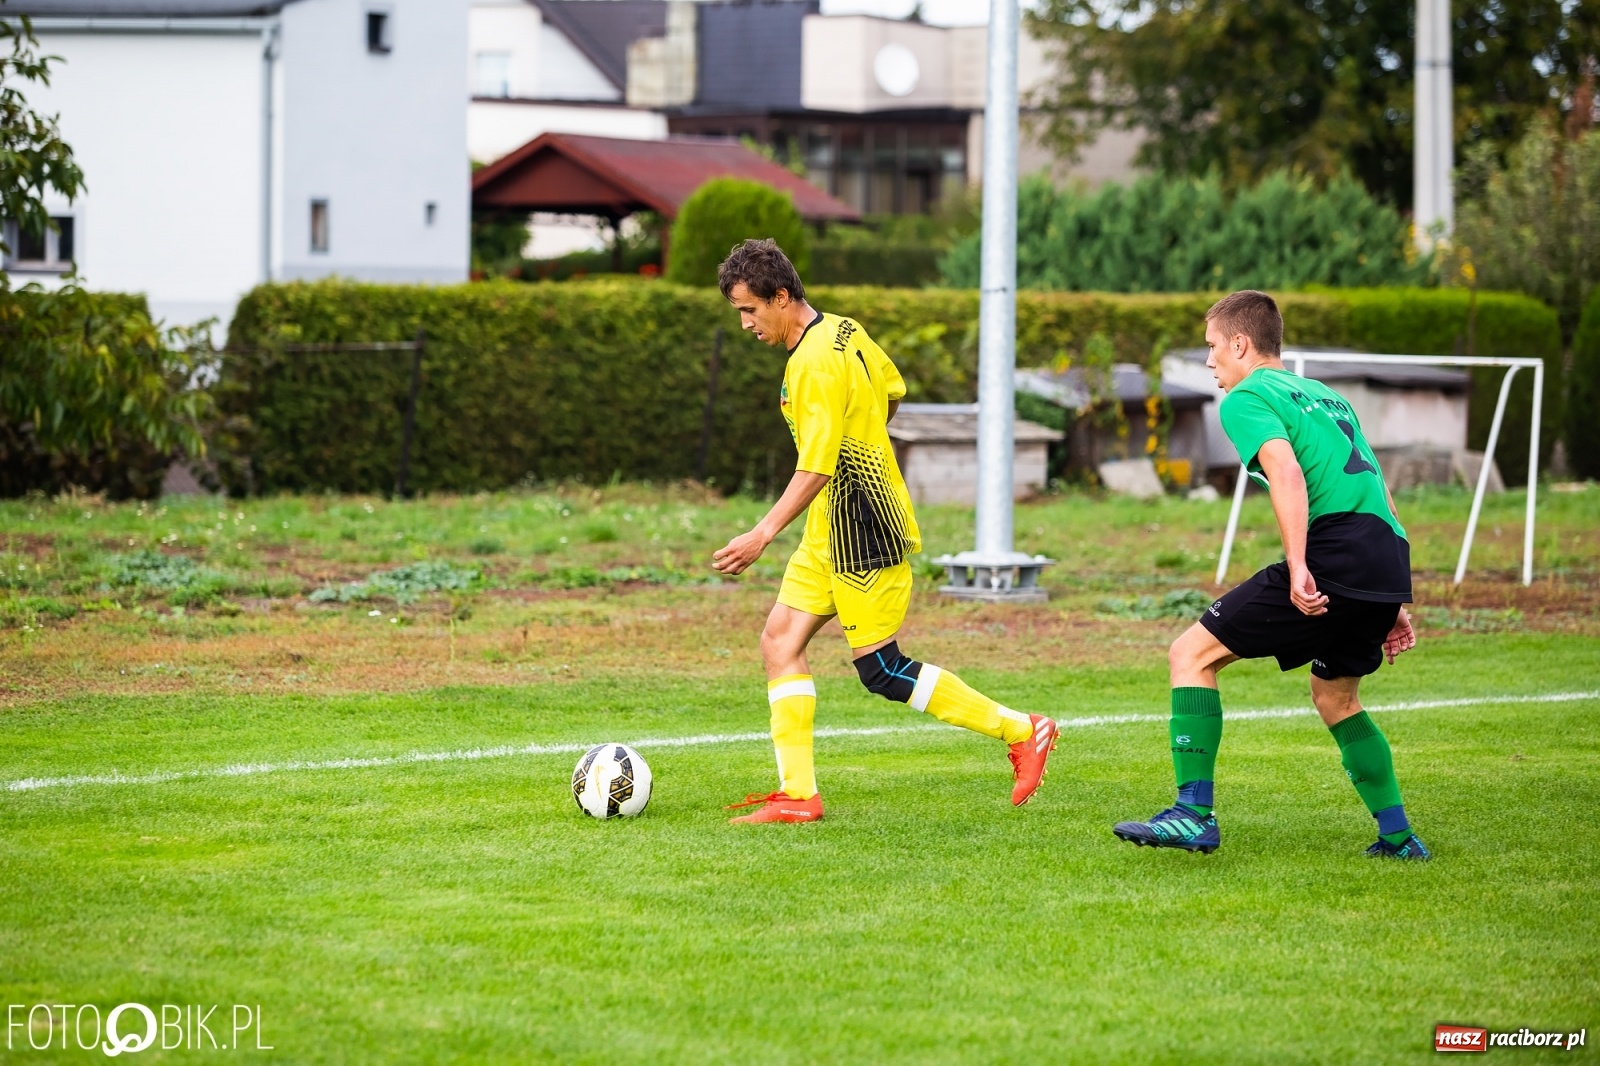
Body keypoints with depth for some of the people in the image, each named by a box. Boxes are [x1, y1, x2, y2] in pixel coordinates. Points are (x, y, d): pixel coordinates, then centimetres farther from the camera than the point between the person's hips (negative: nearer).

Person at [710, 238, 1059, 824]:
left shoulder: (814, 364, -22)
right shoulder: (844, 331, 7)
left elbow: (815, 469, -25)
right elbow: (892, 391, 23)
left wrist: (762, 535, -26)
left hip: (860, 528, -10)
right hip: (830, 529, 10)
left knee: (882, 672, -4)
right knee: (780, 639, 3)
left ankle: (1022, 731, 5)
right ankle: (797, 794, 2)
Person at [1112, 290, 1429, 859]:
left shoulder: (1245, 399, 4)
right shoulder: (1327, 396, 30)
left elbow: (1287, 472, -15)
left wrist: (1299, 569, -24)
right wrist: (1391, 604, 29)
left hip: (1333, 552, -8)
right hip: (1390, 558, 8)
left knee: (1192, 654, -1)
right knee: (1335, 697, 28)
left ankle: (1194, 816, -7)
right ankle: (1398, 835, 24)